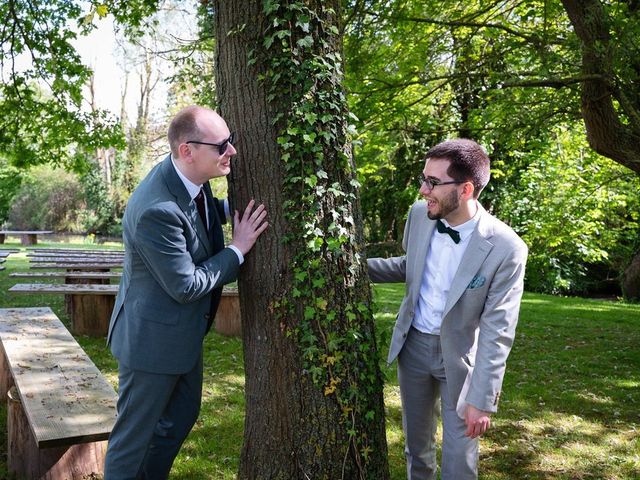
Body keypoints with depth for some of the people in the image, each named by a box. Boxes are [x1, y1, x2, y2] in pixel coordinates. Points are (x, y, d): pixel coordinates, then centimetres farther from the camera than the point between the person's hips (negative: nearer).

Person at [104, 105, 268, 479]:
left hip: (184, 331, 10)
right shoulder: (157, 210, -33)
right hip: (154, 337, -10)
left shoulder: (190, 176, -7)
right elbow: (185, 287, -25)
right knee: (136, 435, 9)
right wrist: (238, 249, -18)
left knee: (183, 414, 26)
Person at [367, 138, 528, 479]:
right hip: (413, 345, 4)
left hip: (460, 356, -4)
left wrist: (482, 398, -17)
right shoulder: (419, 213, -9)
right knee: (416, 441, 22)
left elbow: (497, 331, -19)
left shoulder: (506, 249, -24)